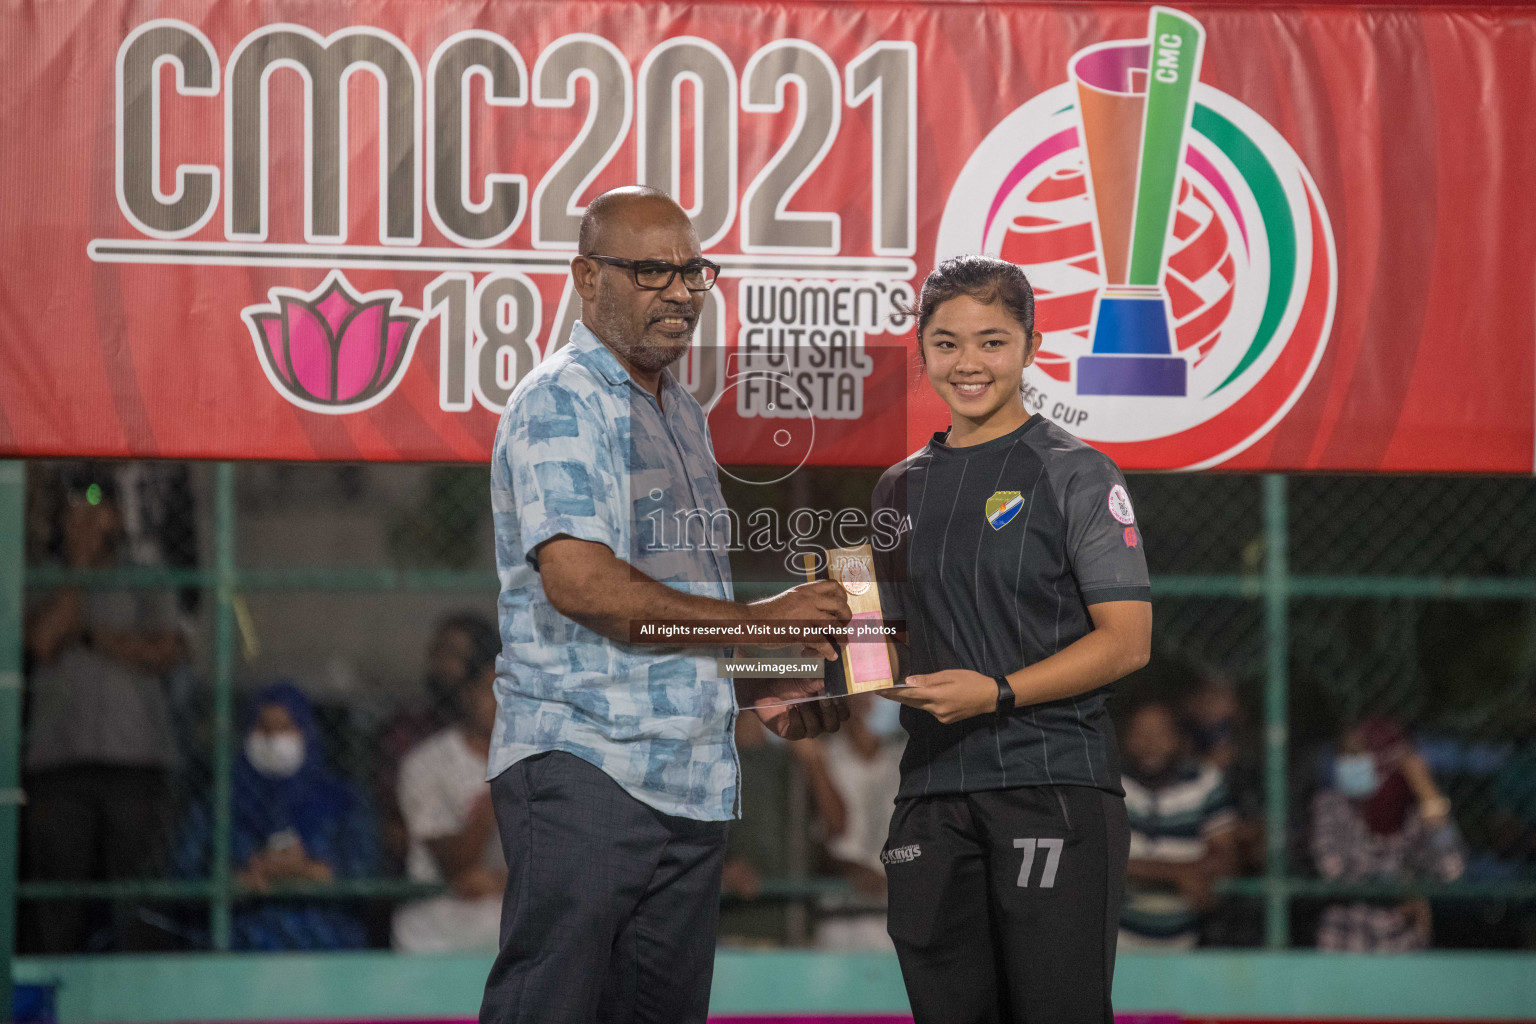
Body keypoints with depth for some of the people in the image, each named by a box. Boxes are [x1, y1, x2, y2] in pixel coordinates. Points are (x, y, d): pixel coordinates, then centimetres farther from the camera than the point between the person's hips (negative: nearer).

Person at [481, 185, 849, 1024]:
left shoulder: (680, 414, 21)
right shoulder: (560, 403, -8)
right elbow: (577, 578, -21)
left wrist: (761, 693, 11)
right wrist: (757, 619, -17)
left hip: (691, 781, 9)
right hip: (582, 766, -9)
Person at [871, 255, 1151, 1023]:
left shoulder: (1074, 475, -2)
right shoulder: (902, 487, 16)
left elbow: (1127, 640, -8)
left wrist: (999, 693, -17)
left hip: (1053, 786, -5)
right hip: (933, 791, 5)